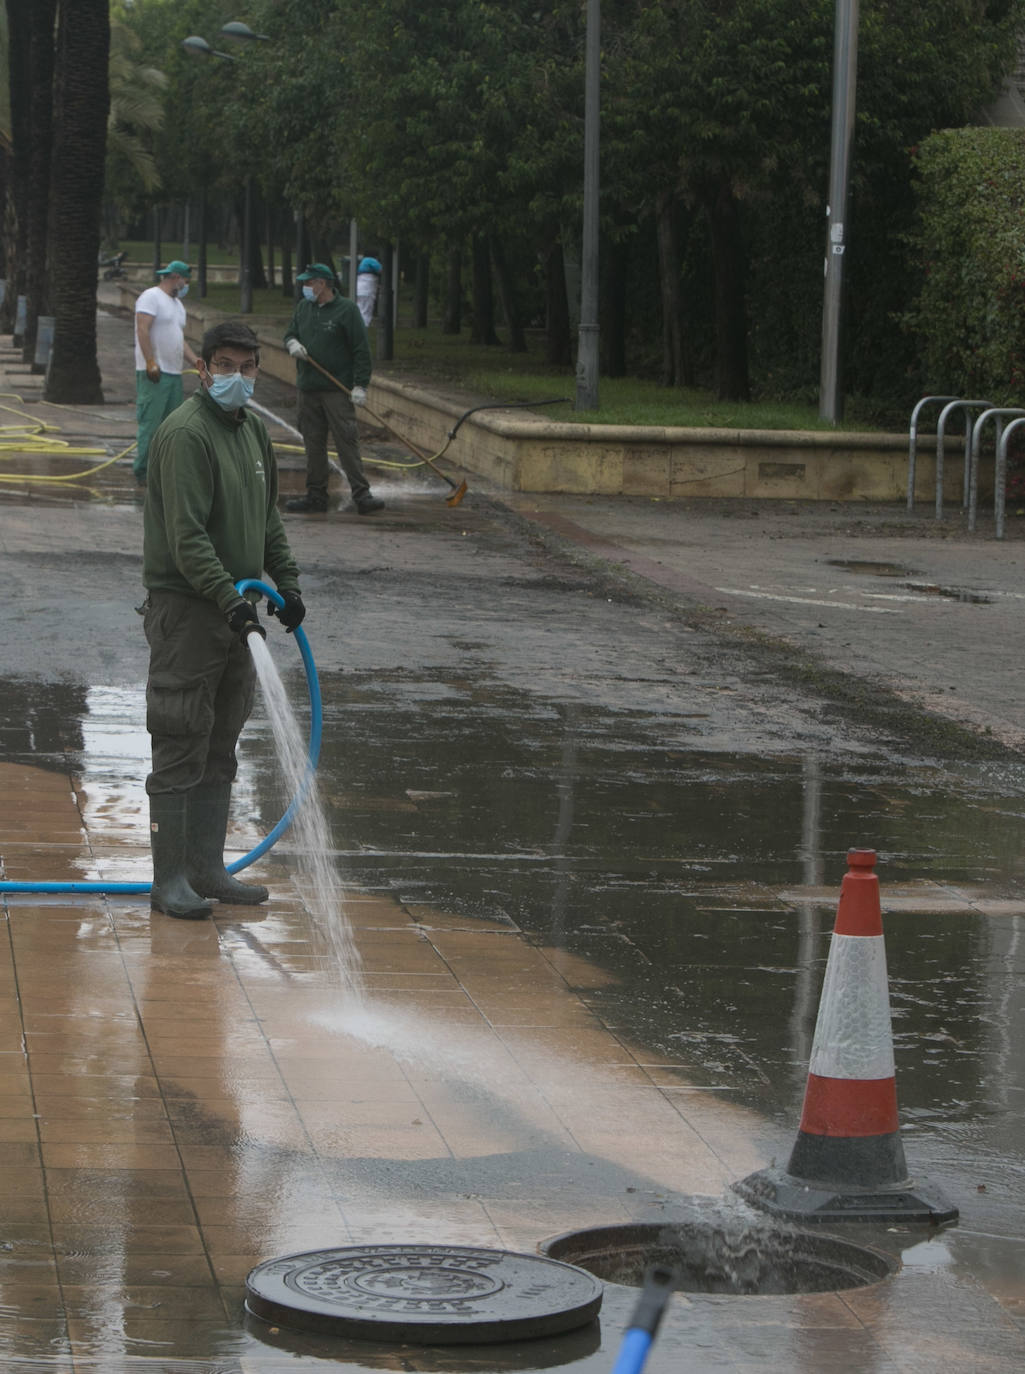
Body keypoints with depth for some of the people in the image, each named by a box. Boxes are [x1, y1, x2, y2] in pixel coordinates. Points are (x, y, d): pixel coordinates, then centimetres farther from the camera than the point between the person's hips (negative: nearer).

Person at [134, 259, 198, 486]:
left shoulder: (177, 304, 21)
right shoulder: (151, 297, -7)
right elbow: (143, 329, -16)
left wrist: (197, 363, 14)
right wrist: (151, 362, -22)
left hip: (174, 373, 9)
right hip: (154, 373, -9)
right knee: (150, 422, -10)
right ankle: (142, 471, -9)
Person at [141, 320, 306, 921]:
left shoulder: (254, 430, 13)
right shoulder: (186, 434, -15)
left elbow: (269, 519, 25)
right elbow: (187, 536, -22)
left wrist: (288, 583, 16)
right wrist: (229, 599, -28)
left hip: (234, 608, 9)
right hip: (185, 607, -9)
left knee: (221, 749, 13)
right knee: (180, 749, -5)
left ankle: (207, 867, 21)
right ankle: (169, 878, 0)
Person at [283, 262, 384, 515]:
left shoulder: (346, 309, -5)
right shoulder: (302, 307, 13)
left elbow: (362, 350, -6)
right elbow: (290, 333, 23)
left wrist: (360, 385, -12)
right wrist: (292, 343, -3)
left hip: (338, 390, -6)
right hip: (308, 389, 6)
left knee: (347, 442, -11)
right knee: (313, 444, 7)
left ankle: (361, 494, -12)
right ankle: (316, 496, 13)